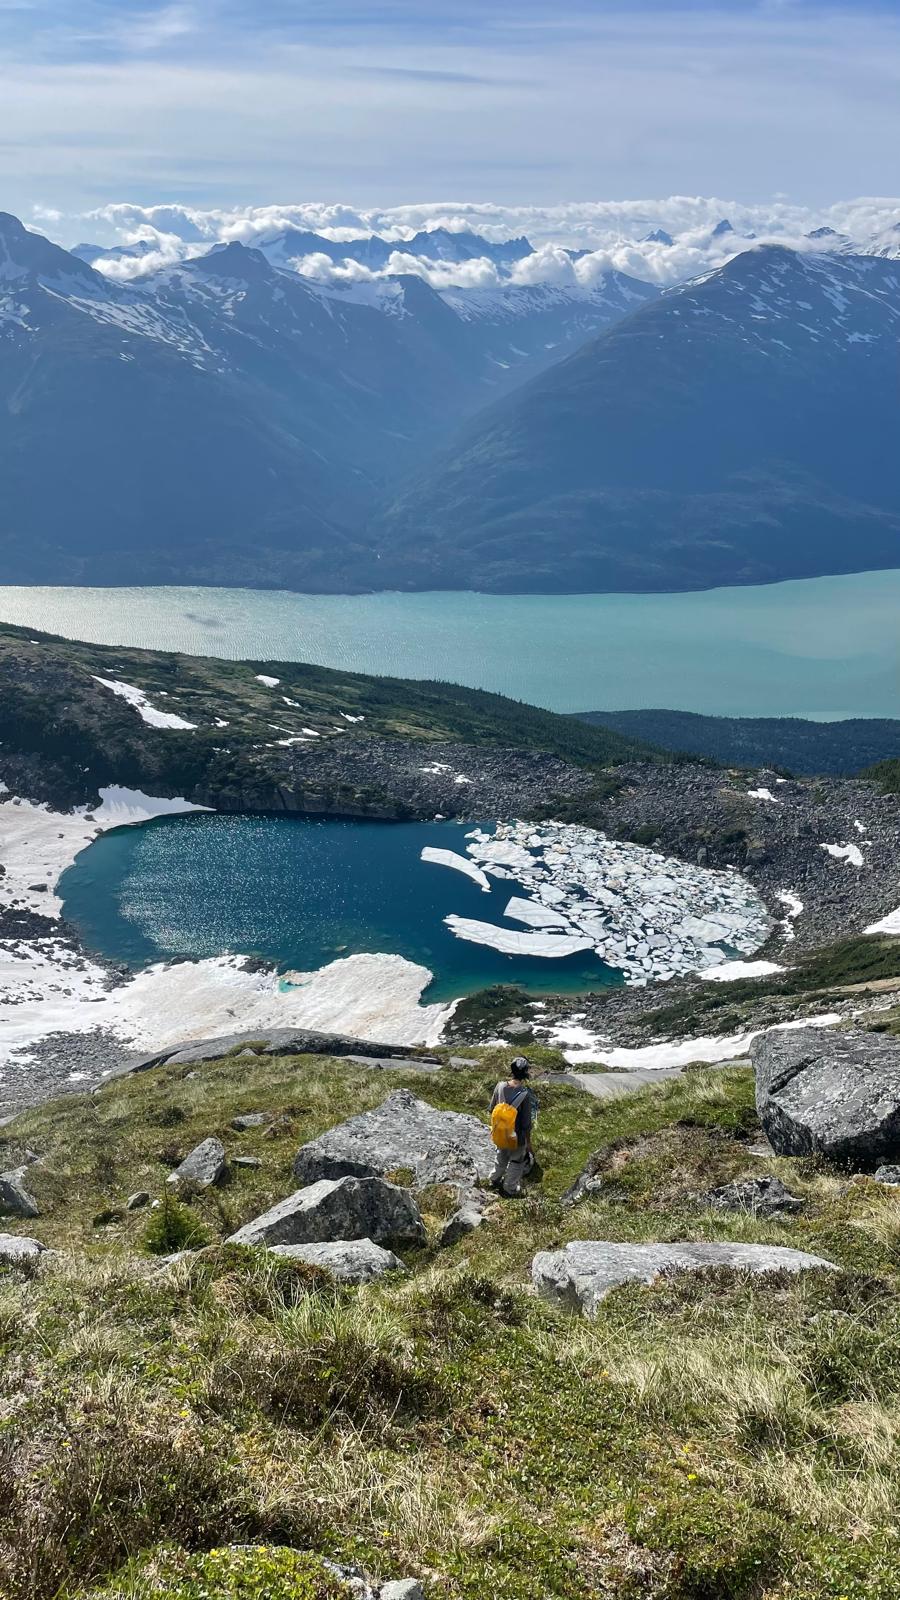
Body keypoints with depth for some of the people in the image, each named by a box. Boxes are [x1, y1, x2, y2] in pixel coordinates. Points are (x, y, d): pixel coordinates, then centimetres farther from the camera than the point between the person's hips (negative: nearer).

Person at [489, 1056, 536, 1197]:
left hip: (500, 1133, 4)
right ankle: (509, 1189, 41)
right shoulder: (526, 1095, -31)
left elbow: (492, 1109, -3)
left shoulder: (500, 1086, -18)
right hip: (516, 1138, -4)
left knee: (501, 1157, 32)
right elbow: (526, 1124, -22)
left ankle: (495, 1180, 52)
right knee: (516, 1161, 24)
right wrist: (528, 1142, -6)